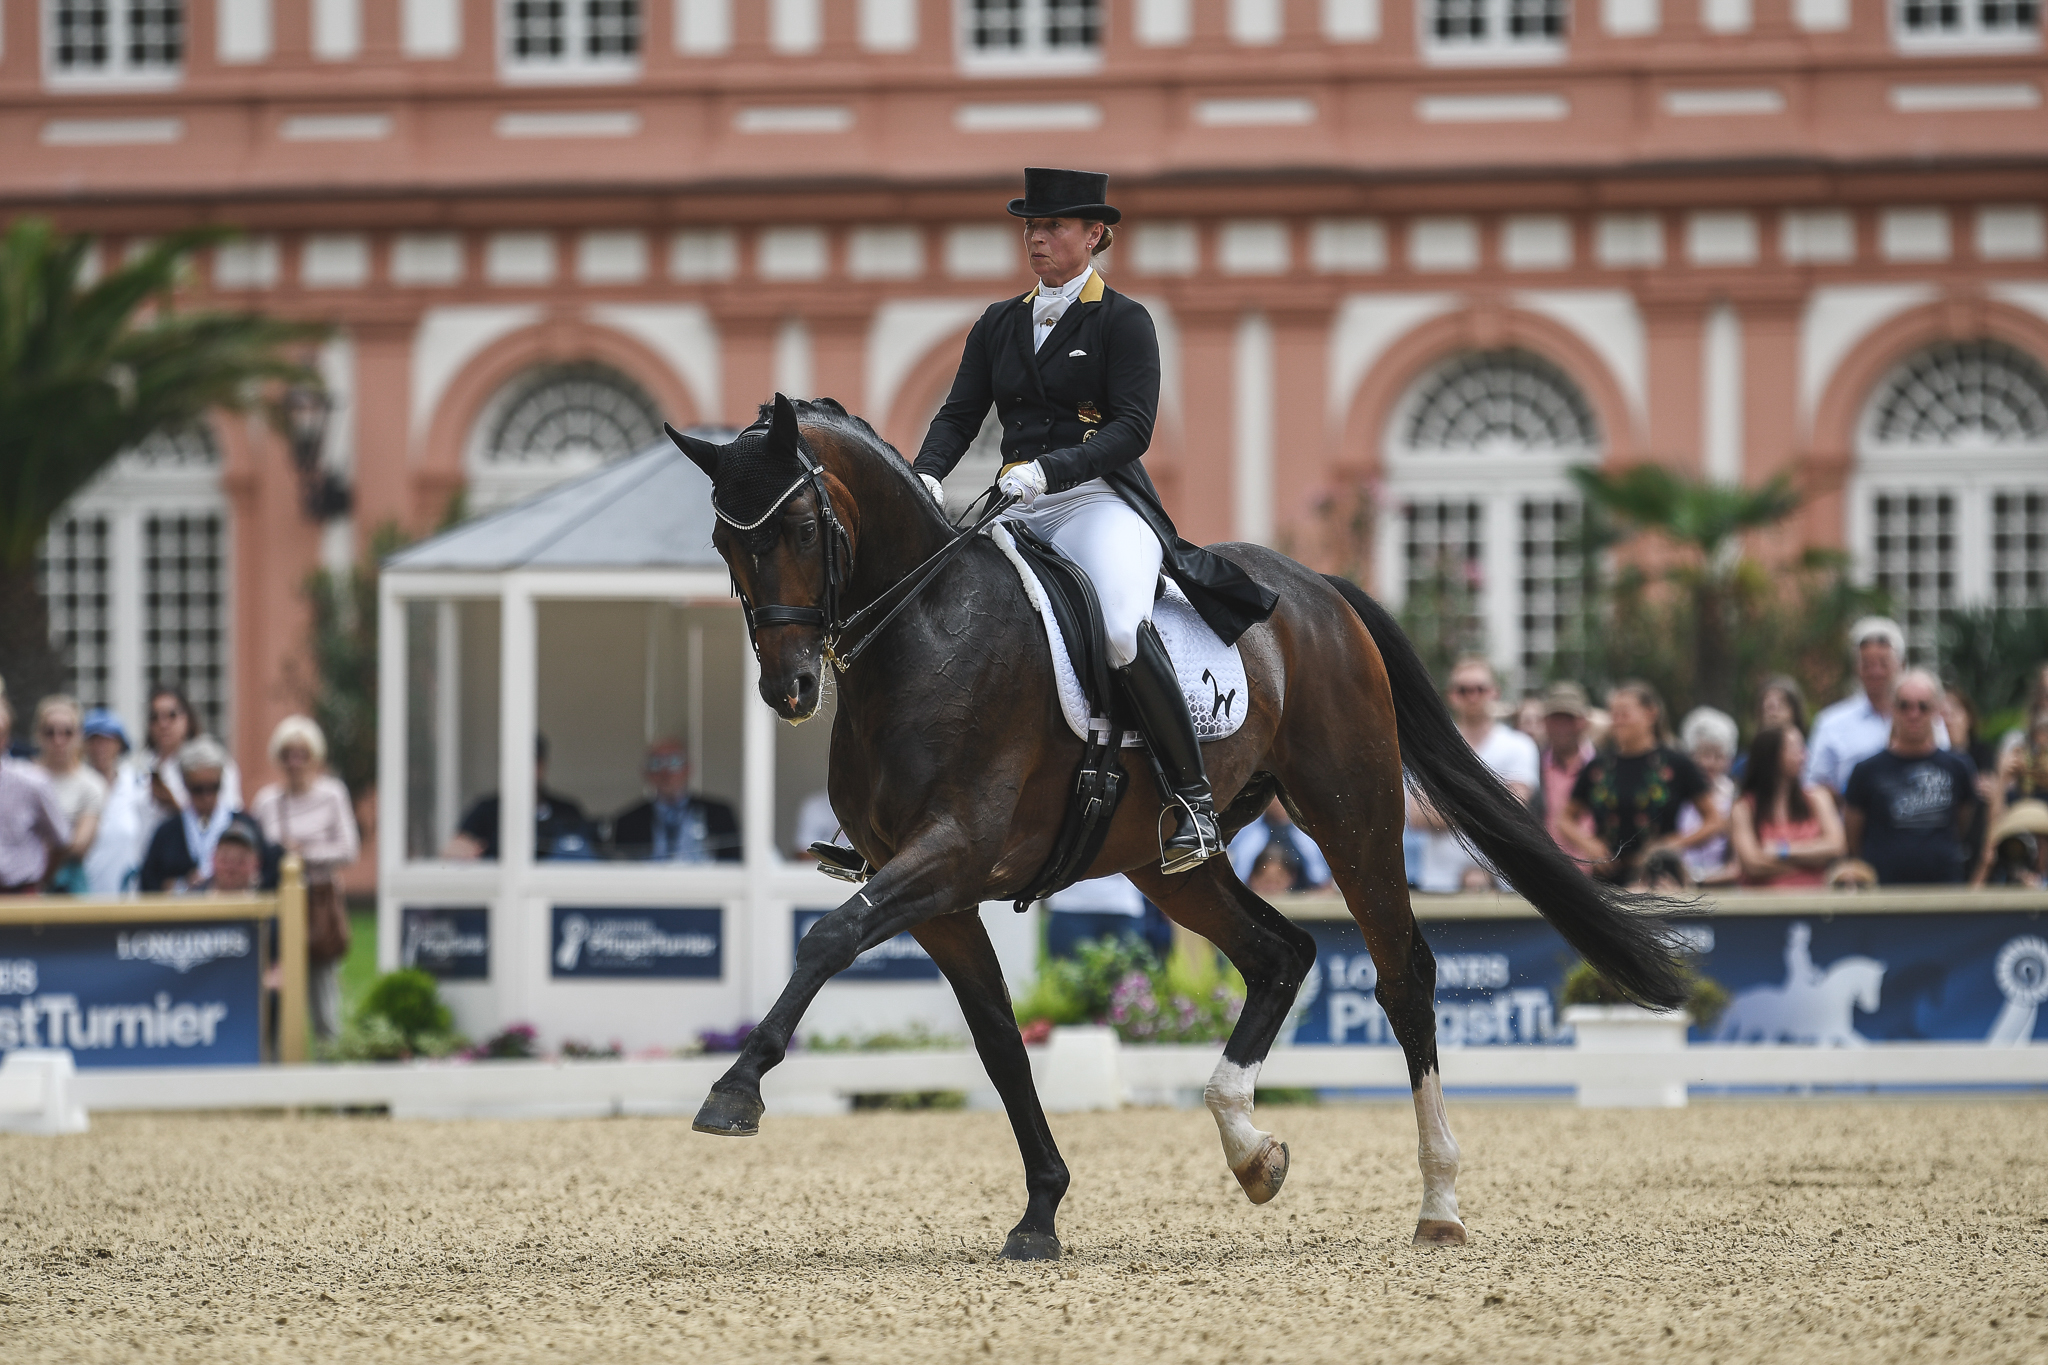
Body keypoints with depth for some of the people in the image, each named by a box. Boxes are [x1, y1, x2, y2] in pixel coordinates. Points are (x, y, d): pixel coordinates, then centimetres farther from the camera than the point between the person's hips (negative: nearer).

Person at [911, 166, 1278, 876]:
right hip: (1019, 512, 6)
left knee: (1123, 629, -34)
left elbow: (1132, 429, -11)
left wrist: (1048, 470, -24)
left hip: (1101, 501, -6)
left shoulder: (1124, 322, -1)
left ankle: (1193, 802, -26)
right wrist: (928, 476, -10)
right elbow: (959, 415, 12)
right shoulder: (998, 325, 17)